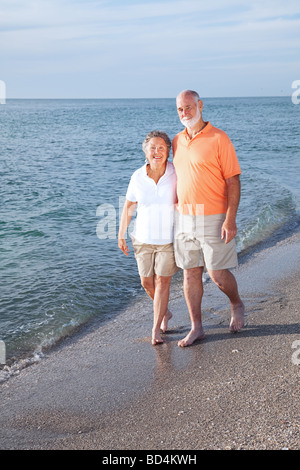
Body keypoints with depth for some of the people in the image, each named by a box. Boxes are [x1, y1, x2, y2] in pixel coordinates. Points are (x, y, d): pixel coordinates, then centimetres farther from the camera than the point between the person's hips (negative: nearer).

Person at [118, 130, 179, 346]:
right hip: (143, 239, 3)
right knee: (147, 282, 10)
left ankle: (156, 329, 12)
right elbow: (128, 206, 7)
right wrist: (121, 234, 7)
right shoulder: (138, 177, -4)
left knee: (162, 282, 0)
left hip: (169, 238, -3)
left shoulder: (177, 174, -9)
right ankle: (165, 313, 37)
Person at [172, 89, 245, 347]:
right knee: (190, 272, 7)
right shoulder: (177, 141, 10)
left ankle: (237, 305, 29)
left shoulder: (219, 139, -9)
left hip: (213, 218, -6)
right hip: (184, 217, 6)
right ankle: (196, 328, 18)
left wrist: (230, 220, -18)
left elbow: (233, 181, -11)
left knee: (218, 273, -2)